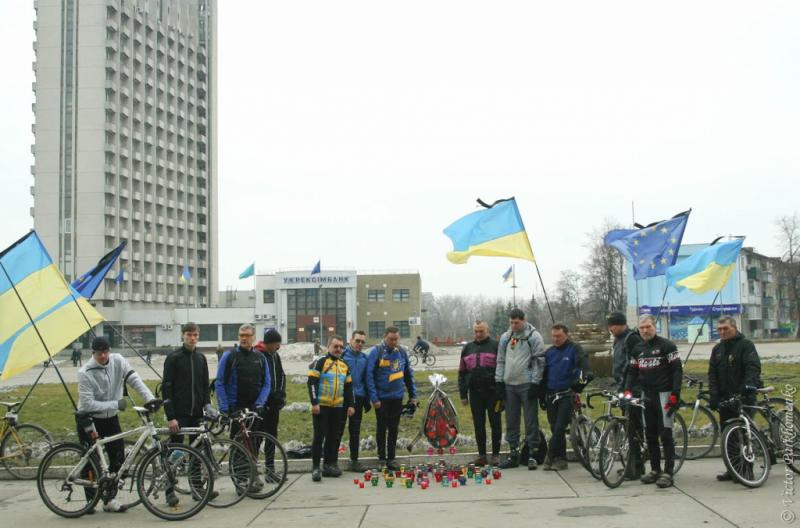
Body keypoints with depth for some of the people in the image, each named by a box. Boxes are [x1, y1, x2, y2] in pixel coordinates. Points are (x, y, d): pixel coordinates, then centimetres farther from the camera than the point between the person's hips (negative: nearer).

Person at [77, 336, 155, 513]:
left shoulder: (118, 361, -10)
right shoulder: (85, 373, -21)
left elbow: (135, 380, -14)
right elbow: (88, 404, -24)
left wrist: (150, 399, -27)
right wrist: (115, 404, -27)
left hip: (110, 418, 4)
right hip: (88, 420, -4)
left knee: (119, 458, 2)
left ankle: (109, 499, 15)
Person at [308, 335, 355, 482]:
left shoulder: (344, 366, 12)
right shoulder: (320, 363, -6)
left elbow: (348, 387, 18)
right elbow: (312, 383, -11)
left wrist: (350, 405, 11)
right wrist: (314, 403, -17)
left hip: (337, 408, 6)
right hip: (321, 406, -6)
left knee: (333, 438, 9)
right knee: (319, 437, -5)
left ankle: (329, 465, 17)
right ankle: (315, 467, -1)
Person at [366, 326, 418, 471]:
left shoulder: (402, 352, 2)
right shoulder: (376, 351, -12)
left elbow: (408, 374, 10)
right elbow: (369, 375, -13)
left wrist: (413, 395, 9)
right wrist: (374, 398, -16)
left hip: (397, 397, 4)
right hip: (382, 398, -4)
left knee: (394, 429, 9)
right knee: (382, 428, 7)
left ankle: (391, 459, 18)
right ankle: (382, 459, 18)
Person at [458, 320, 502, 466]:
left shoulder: (495, 346, -1)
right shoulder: (467, 348, 12)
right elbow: (462, 373, 14)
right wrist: (463, 394, 8)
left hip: (493, 392, -4)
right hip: (475, 393, 4)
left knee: (496, 424, 3)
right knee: (479, 425, 7)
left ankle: (495, 454, 12)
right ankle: (482, 455, 14)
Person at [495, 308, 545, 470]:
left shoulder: (533, 336, -4)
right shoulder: (505, 337, 11)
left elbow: (539, 361, -7)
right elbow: (500, 361, 14)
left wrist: (535, 383, -12)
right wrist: (499, 382, 7)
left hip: (527, 385, -5)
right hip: (509, 385, 5)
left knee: (531, 421, -1)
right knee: (511, 421, 9)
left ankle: (532, 453, 6)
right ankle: (513, 453, 17)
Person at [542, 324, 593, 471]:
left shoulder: (575, 349, -2)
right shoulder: (549, 352, 14)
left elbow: (583, 364, -17)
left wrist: (586, 374, -38)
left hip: (567, 395, -5)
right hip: (551, 396, 5)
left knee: (560, 427, -11)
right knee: (555, 428, 6)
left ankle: (550, 456, -2)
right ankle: (560, 458, 16)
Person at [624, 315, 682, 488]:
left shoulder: (666, 345, -5)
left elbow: (677, 370, -9)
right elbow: (632, 371, 15)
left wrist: (675, 394, -16)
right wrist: (627, 390, -1)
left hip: (663, 395, -6)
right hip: (646, 396, 6)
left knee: (665, 434, -7)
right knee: (650, 435, 8)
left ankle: (668, 473, -4)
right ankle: (655, 470, 17)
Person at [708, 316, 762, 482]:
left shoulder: (746, 344, -3)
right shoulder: (717, 349, 15)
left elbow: (754, 367, -16)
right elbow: (712, 374, 11)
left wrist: (750, 385, -32)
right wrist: (713, 396, 0)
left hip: (743, 396, -6)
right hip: (725, 398, 6)